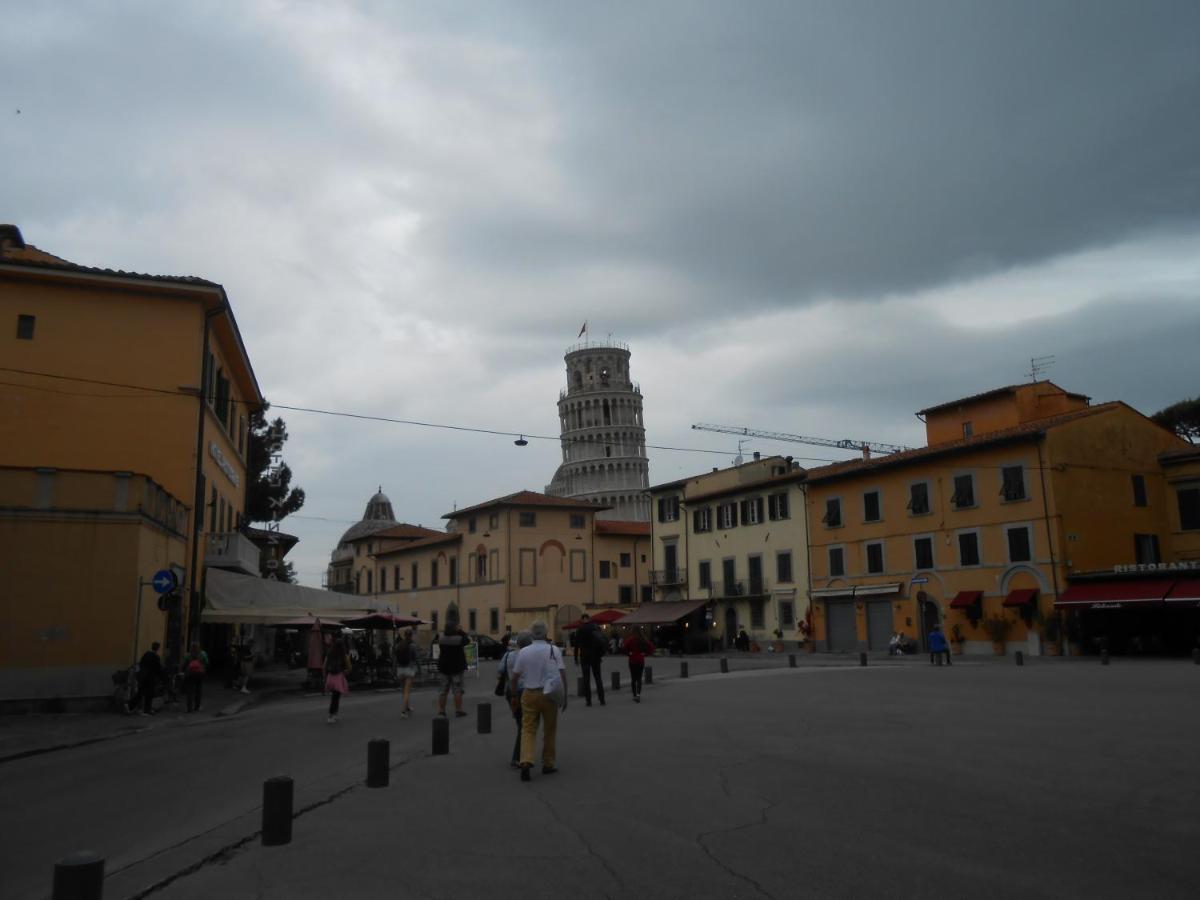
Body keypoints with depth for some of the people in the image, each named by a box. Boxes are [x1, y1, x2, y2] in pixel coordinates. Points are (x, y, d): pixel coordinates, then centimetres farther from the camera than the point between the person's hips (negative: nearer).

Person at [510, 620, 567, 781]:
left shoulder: (523, 652, 0)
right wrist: (564, 695, 0)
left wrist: (514, 696, 15)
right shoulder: (553, 650, -3)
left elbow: (515, 676, 3)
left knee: (528, 729, 3)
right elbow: (562, 673, -7)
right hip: (549, 694, 0)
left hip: (529, 694, 1)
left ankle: (526, 761, -15)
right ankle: (548, 764, 20)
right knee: (549, 730, 13)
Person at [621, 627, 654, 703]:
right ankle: (638, 694, -16)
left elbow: (624, 647, -18)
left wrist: (628, 654, -2)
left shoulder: (630, 639, -8)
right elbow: (651, 647, -3)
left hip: (632, 661, -2)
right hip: (641, 660, 2)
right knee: (639, 678, 4)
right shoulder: (643, 639, -1)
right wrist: (645, 653, 6)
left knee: (633, 679, 9)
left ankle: (635, 695, 11)